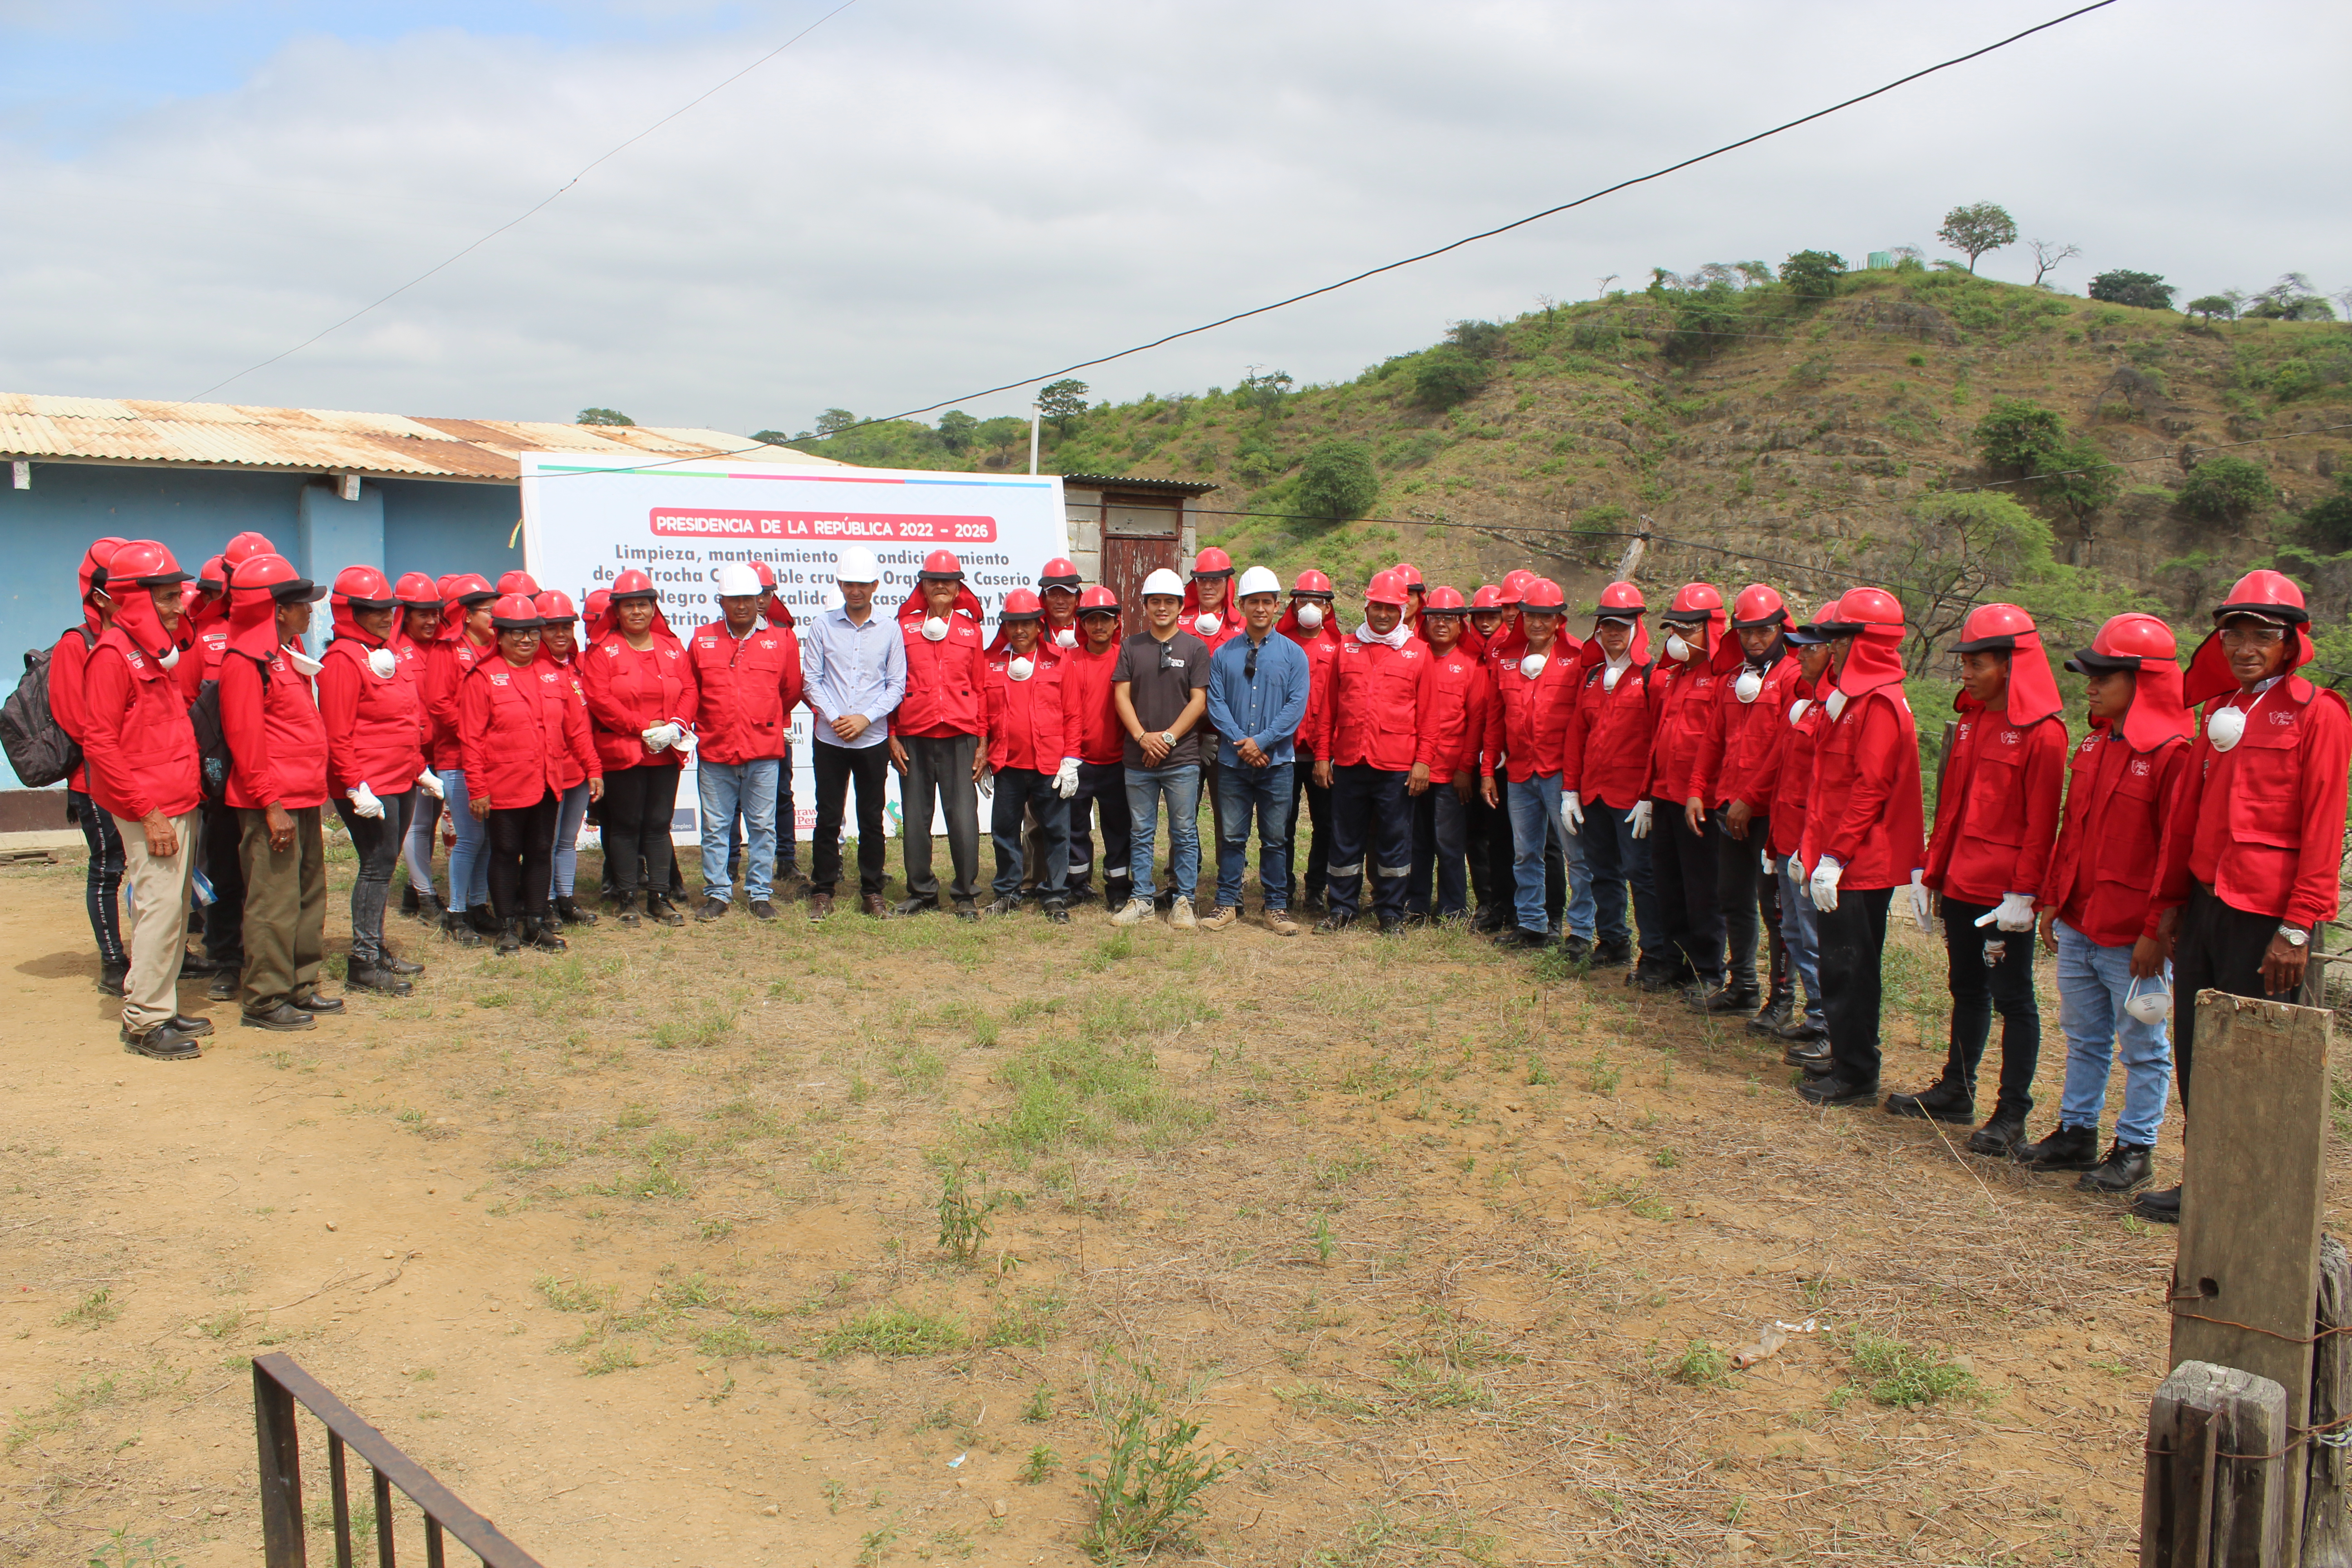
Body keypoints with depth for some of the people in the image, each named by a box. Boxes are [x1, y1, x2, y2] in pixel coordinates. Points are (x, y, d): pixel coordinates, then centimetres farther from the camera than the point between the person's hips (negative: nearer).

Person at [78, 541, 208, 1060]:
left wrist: (193, 789, 15)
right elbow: (99, 742, -16)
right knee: (159, 907, -8)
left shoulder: (161, 650, 16)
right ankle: (143, 1022, 0)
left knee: (175, 908, 12)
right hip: (149, 811, -9)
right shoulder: (113, 654, -11)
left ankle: (162, 1009, 21)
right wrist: (147, 811, -19)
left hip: (180, 805, 9)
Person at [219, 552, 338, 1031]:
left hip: (303, 797, 10)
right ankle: (264, 1001, 2)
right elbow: (245, 737, -18)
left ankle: (301, 986, 26)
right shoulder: (245, 660, -13)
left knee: (309, 893, 15)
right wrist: (272, 803, -21)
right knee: (274, 901, -6)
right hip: (273, 803, -10)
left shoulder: (288, 651, 16)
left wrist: (313, 789, 18)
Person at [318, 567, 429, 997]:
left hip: (401, 780, 9)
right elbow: (337, 734, -17)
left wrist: (419, 767, 22)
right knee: (377, 865, -7)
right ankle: (363, 964, -2)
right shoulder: (343, 659, -12)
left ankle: (376, 950, 23)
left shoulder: (386, 653, 16)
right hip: (368, 785, -9)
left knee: (385, 865, 13)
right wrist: (355, 786, -21)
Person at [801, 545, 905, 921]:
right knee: (828, 818, 4)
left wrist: (866, 718, -10)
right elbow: (811, 679, 1)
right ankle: (822, 892, 13)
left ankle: (872, 892, 16)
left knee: (872, 819, 6)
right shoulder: (822, 626, 3)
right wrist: (835, 717, -11)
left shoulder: (889, 631, 4)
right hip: (830, 739, 0)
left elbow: (897, 685, 2)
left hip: (873, 739, 0)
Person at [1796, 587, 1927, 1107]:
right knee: (1843, 966, 15)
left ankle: (1856, 1077, 6)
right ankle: (1851, 1064, 25)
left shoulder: (1879, 703, -16)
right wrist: (1815, 848, 17)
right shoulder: (1850, 697, 15)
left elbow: (1869, 789, -21)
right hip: (1840, 860, 10)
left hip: (1860, 866, -10)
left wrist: (1835, 855, -21)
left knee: (1848, 968, -3)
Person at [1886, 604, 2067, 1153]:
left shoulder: (2042, 731, -12)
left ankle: (2012, 1114, 8)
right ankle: (1956, 1091, 29)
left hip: (2005, 891, -8)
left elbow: (2041, 821, -15)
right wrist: (1933, 871, 12)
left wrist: (2023, 892, -18)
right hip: (1961, 882, 8)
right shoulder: (1971, 718, 11)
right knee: (1967, 988, 17)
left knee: (2012, 996, 1)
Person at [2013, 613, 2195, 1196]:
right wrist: (2053, 899, 13)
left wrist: (2157, 931, -16)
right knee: (2084, 1038, 18)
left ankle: (2135, 1150, 17)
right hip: (2076, 924, 8)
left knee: (2143, 1046, 7)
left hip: (2132, 936, -8)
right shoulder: (2095, 744, 10)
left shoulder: (2173, 753, -15)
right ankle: (2076, 1133, 29)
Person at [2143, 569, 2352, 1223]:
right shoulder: (2220, 709, 15)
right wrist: (2171, 898, 15)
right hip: (2204, 903, 7)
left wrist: (2299, 926, -15)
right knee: (2195, 1054, 11)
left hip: (2264, 912, -7)